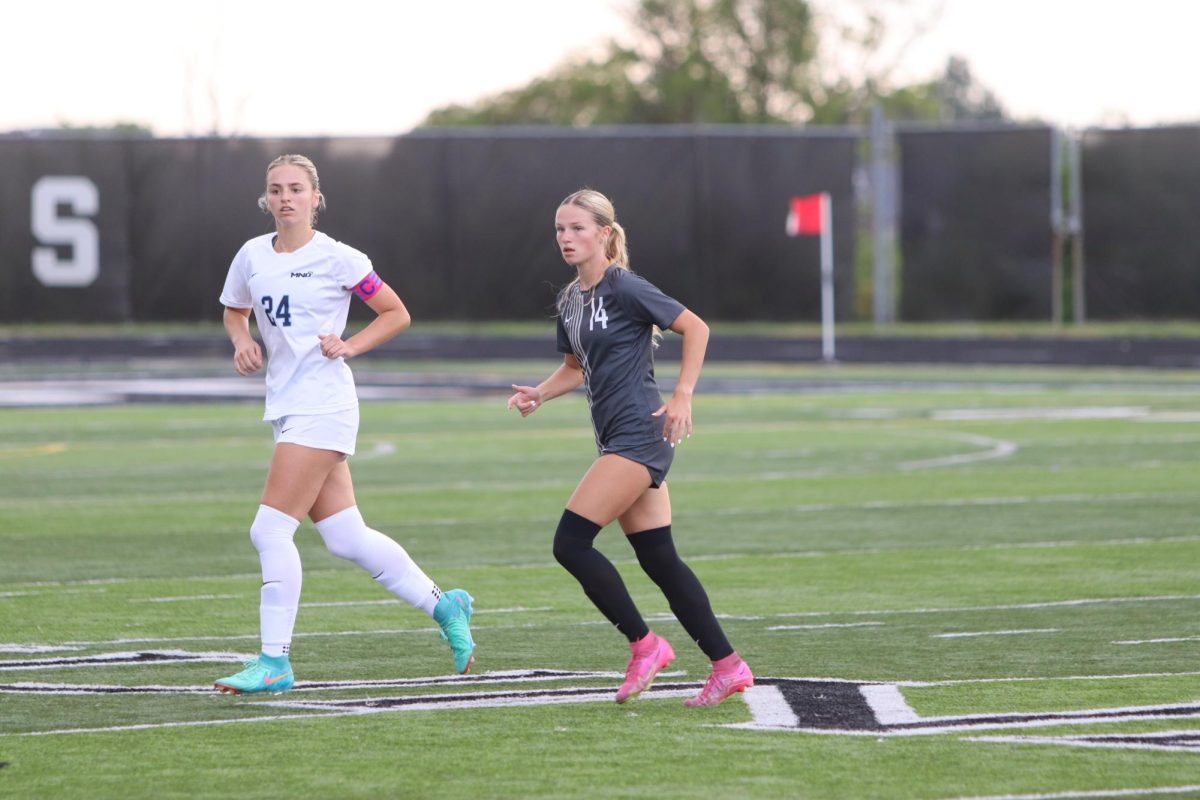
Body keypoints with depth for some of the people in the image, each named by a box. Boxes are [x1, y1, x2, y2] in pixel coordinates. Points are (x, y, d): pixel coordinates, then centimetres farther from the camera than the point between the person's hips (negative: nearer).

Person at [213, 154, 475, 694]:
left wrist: (348, 346, -11)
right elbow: (234, 311, 25)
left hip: (323, 405, -7)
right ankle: (443, 605, 25)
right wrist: (242, 341, 4)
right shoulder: (252, 256, 8)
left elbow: (397, 314, 2)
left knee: (271, 529, -13)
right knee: (345, 538, 8)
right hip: (285, 405, 7)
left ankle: (275, 663, -9)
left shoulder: (336, 259, -7)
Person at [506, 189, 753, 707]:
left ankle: (644, 645, -3)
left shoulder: (624, 289, -11)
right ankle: (727, 666, 10)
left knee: (571, 542, -13)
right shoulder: (570, 300, 13)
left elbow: (695, 328, -10)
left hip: (639, 433, -9)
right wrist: (539, 394, 6)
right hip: (618, 440, 9)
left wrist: (682, 397, -15)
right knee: (658, 559, 7)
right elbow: (575, 368, 25)